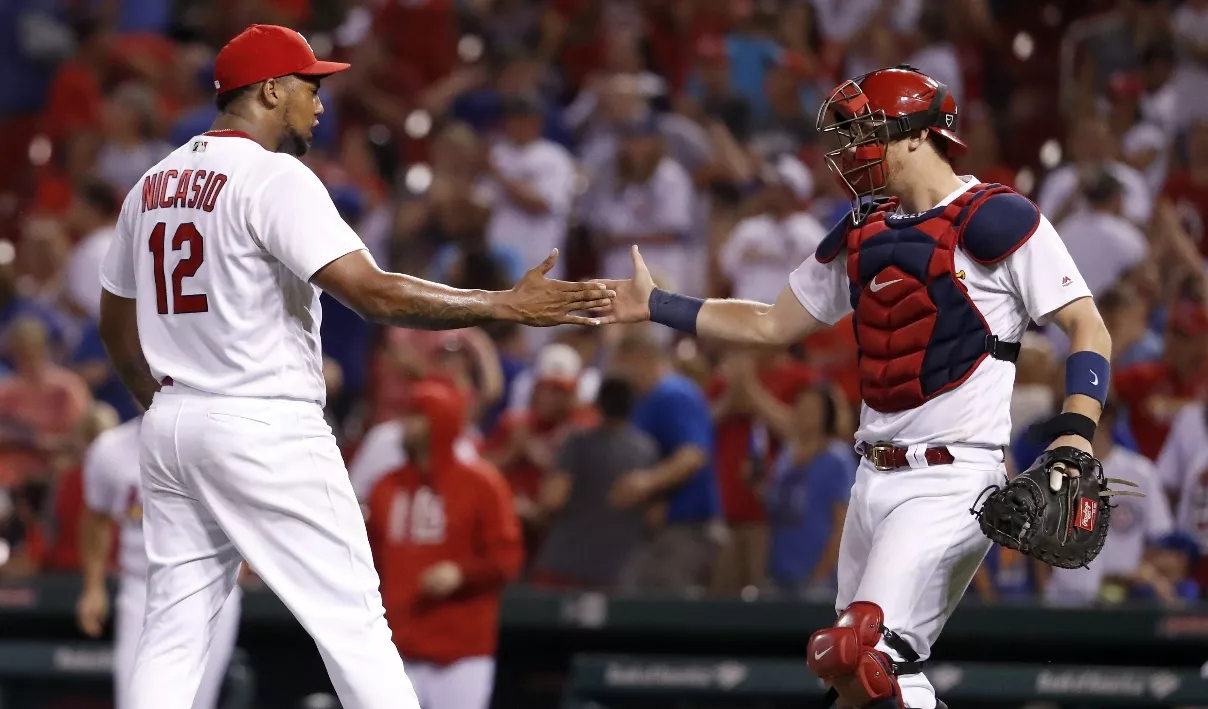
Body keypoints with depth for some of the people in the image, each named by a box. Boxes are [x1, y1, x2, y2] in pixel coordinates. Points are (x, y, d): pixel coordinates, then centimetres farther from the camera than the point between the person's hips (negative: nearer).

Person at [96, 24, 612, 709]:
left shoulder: (152, 185, 12)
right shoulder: (274, 178, -12)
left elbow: (117, 325, 20)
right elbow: (375, 293, -21)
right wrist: (509, 306, -18)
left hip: (170, 429, 8)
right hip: (266, 430, -8)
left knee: (173, 630, 9)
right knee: (353, 622, -4)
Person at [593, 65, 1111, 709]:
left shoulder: (998, 220, -8)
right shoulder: (862, 234, 16)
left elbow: (1087, 327, -10)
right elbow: (771, 325, 26)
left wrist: (1074, 434, -23)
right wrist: (655, 307, 24)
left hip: (952, 481, -8)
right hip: (876, 480, 8)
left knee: (859, 656, -23)